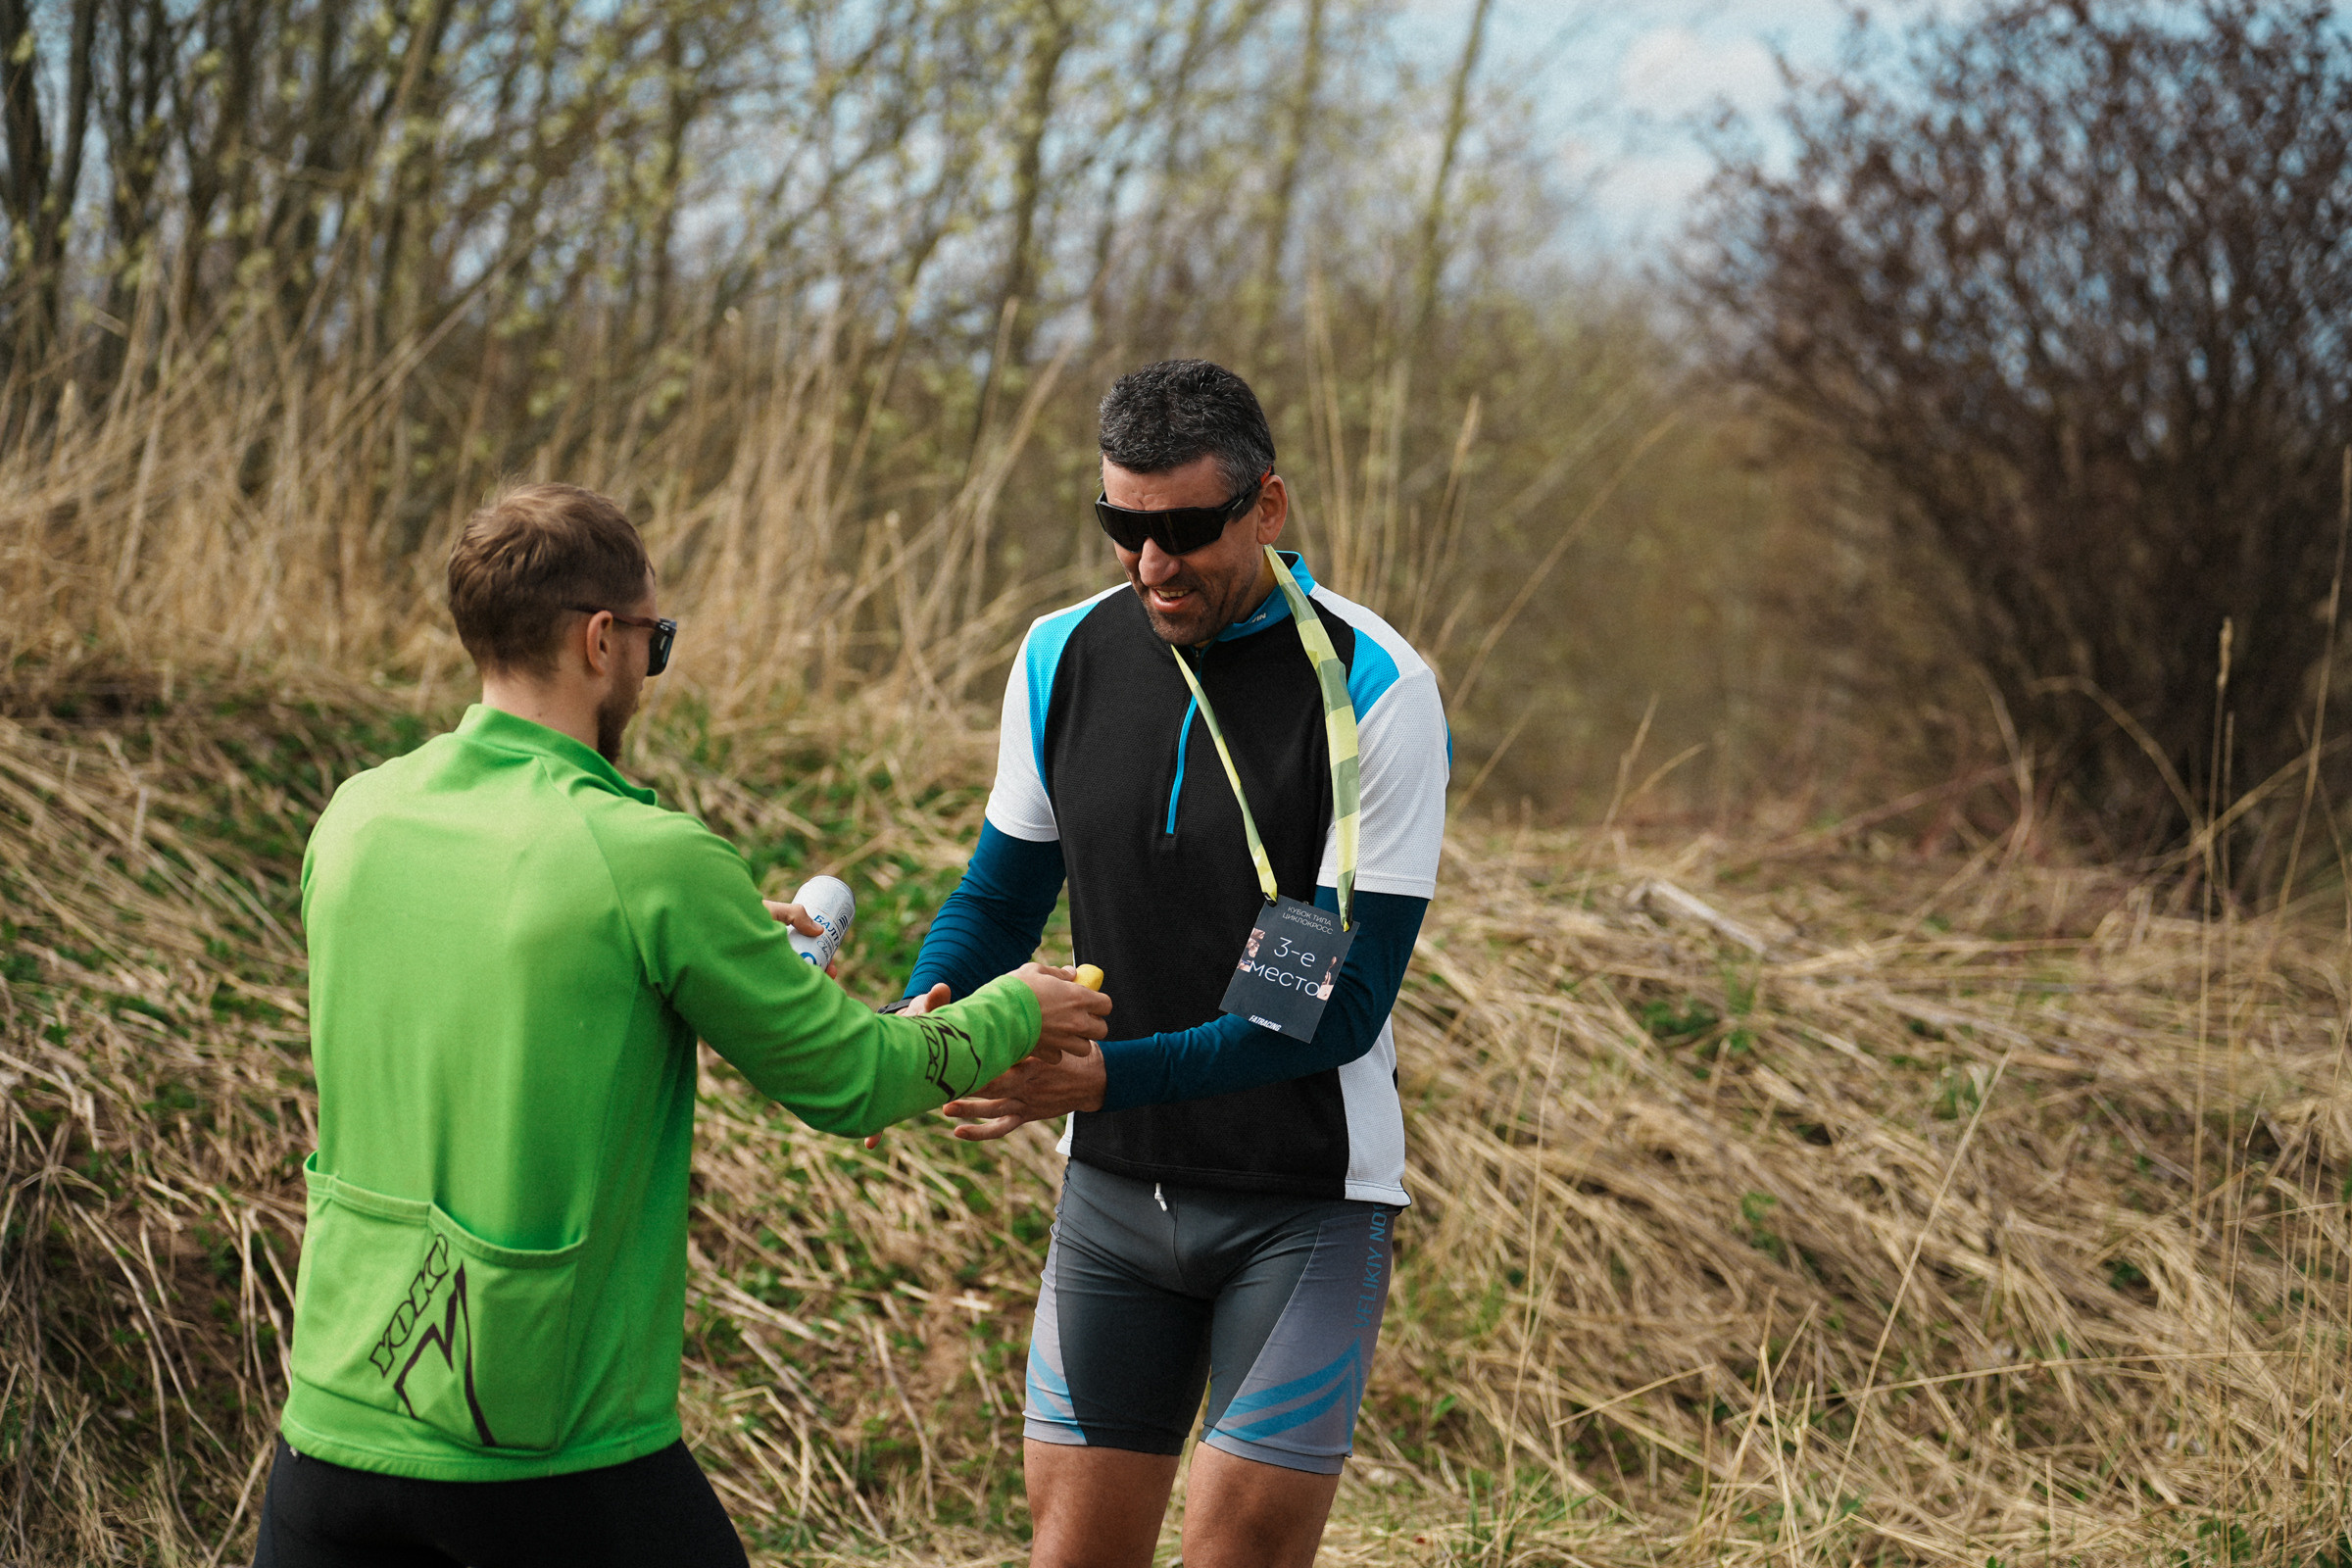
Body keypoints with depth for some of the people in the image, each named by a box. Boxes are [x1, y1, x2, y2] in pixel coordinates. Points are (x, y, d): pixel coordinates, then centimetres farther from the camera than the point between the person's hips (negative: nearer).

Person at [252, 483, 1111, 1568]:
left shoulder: (356, 818, 1)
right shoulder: (654, 864, -15)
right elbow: (848, 1080, -4)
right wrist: (1013, 1013, 15)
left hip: (341, 1414, 4)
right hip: (560, 1456, -4)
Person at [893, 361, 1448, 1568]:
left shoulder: (1375, 691, -15)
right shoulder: (1063, 659, 0)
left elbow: (1346, 996, -19)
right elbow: (1003, 893, 12)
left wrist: (1111, 1077, -28)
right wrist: (924, 1021, -11)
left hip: (1302, 1197, -4)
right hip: (1117, 1186, 4)